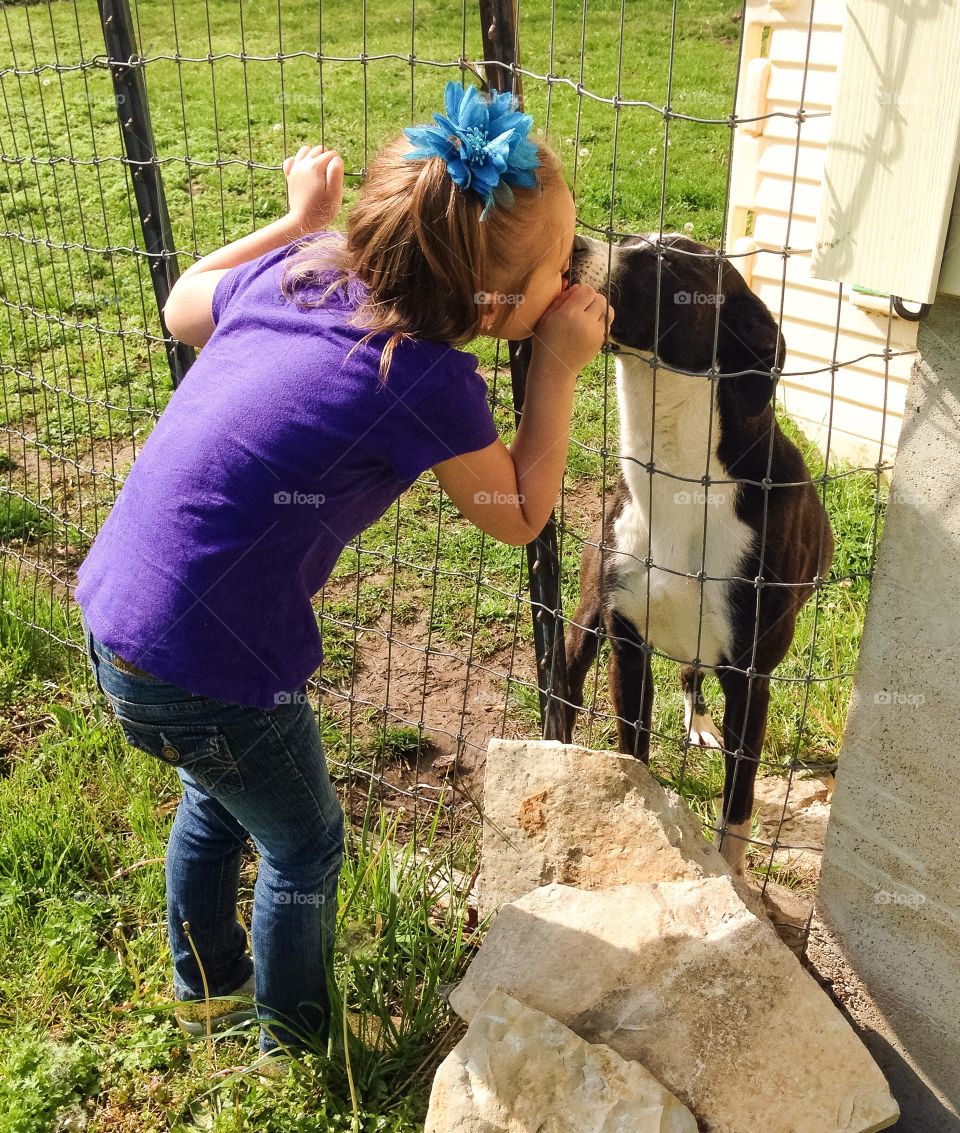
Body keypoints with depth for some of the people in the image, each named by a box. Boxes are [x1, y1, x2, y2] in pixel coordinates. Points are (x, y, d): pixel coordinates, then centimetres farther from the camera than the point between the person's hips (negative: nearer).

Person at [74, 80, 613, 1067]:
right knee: (304, 845, 20)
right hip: (208, 671, -8)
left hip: (110, 609, 8)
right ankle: (293, 1033, 47)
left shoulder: (287, 273, -1)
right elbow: (519, 516, -4)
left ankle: (204, 986, 58)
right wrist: (558, 371, -5)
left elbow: (183, 306, 22)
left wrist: (298, 219, 28)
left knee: (216, 799, 32)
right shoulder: (425, 380, -21)